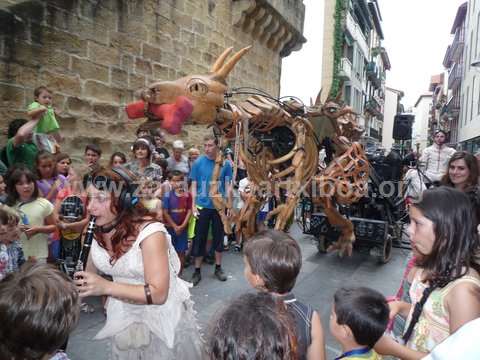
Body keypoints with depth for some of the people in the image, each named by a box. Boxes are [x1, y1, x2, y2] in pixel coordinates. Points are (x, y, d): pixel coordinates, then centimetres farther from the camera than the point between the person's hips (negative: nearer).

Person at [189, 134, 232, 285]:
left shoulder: (225, 163, -4)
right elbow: (194, 186, -2)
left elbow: (227, 186, 2)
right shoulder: (198, 163, -6)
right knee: (199, 238, 6)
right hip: (202, 206, -1)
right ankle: (197, 271, 20)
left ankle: (218, 268, 28)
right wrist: (193, 206, -6)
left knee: (219, 237, 12)